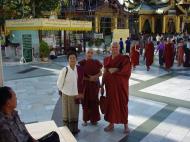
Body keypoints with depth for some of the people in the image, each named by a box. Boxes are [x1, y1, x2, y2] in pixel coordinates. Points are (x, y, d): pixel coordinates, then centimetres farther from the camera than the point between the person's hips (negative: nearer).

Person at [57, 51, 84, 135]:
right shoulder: (64, 70, -16)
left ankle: (74, 129, 32)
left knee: (75, 112, 15)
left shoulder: (79, 69, -5)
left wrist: (81, 93, -1)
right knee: (67, 113, 9)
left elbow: (81, 82, 3)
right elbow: (59, 83, -9)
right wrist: (62, 92, 1)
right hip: (66, 95, -3)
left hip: (76, 95, 3)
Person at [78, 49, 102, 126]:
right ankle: (85, 119, 16)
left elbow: (100, 73, 1)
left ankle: (94, 119, 21)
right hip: (85, 84, -1)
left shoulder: (96, 62, 0)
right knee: (85, 101, 3)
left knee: (94, 101, 6)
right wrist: (88, 78, -13)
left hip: (94, 84, 1)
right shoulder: (82, 63, -4)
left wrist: (94, 77, -16)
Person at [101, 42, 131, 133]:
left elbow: (126, 72, -19)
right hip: (110, 85, 4)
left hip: (121, 86, -4)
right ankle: (111, 124, 26)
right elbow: (104, 73, 9)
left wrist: (114, 71, -18)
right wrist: (102, 86, 9)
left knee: (123, 104, 4)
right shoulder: (107, 59, 6)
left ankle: (125, 125, 20)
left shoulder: (124, 59, -9)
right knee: (111, 103, 11)